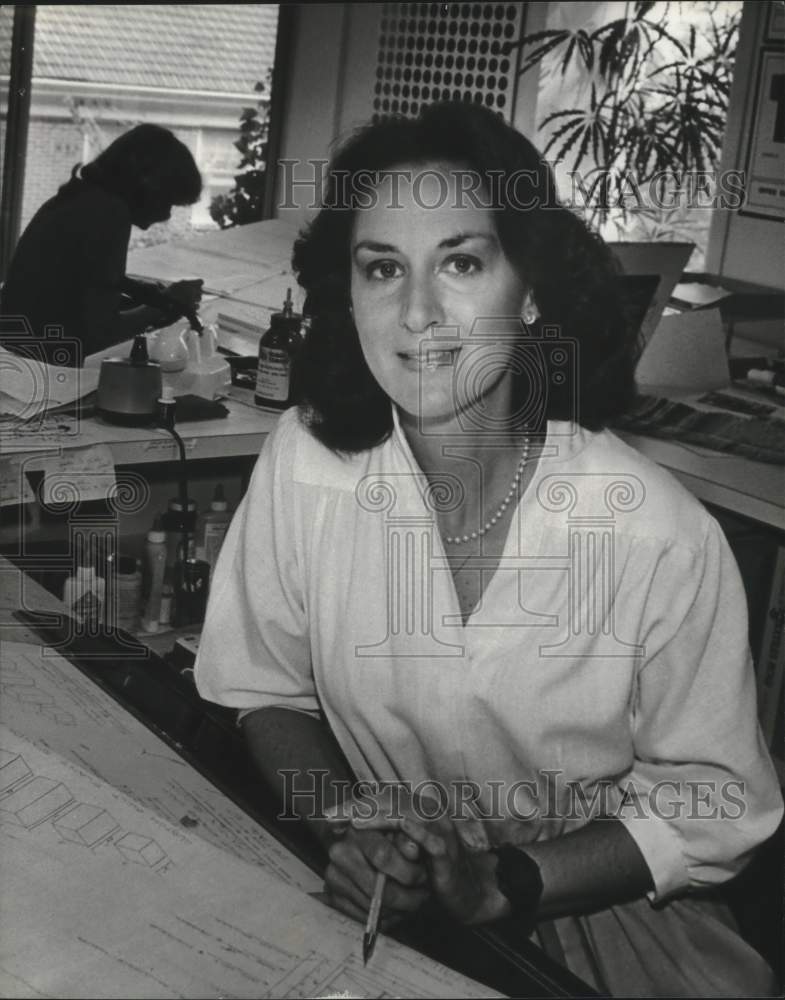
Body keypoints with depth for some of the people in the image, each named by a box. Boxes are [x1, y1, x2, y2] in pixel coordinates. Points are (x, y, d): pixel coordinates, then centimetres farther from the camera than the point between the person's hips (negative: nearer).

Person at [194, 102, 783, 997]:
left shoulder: (659, 536, -19)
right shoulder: (305, 460, -11)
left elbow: (707, 801, -8)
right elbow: (265, 688, 0)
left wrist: (507, 886, -17)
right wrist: (344, 818, -16)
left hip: (588, 907, 1)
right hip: (370, 896, 0)